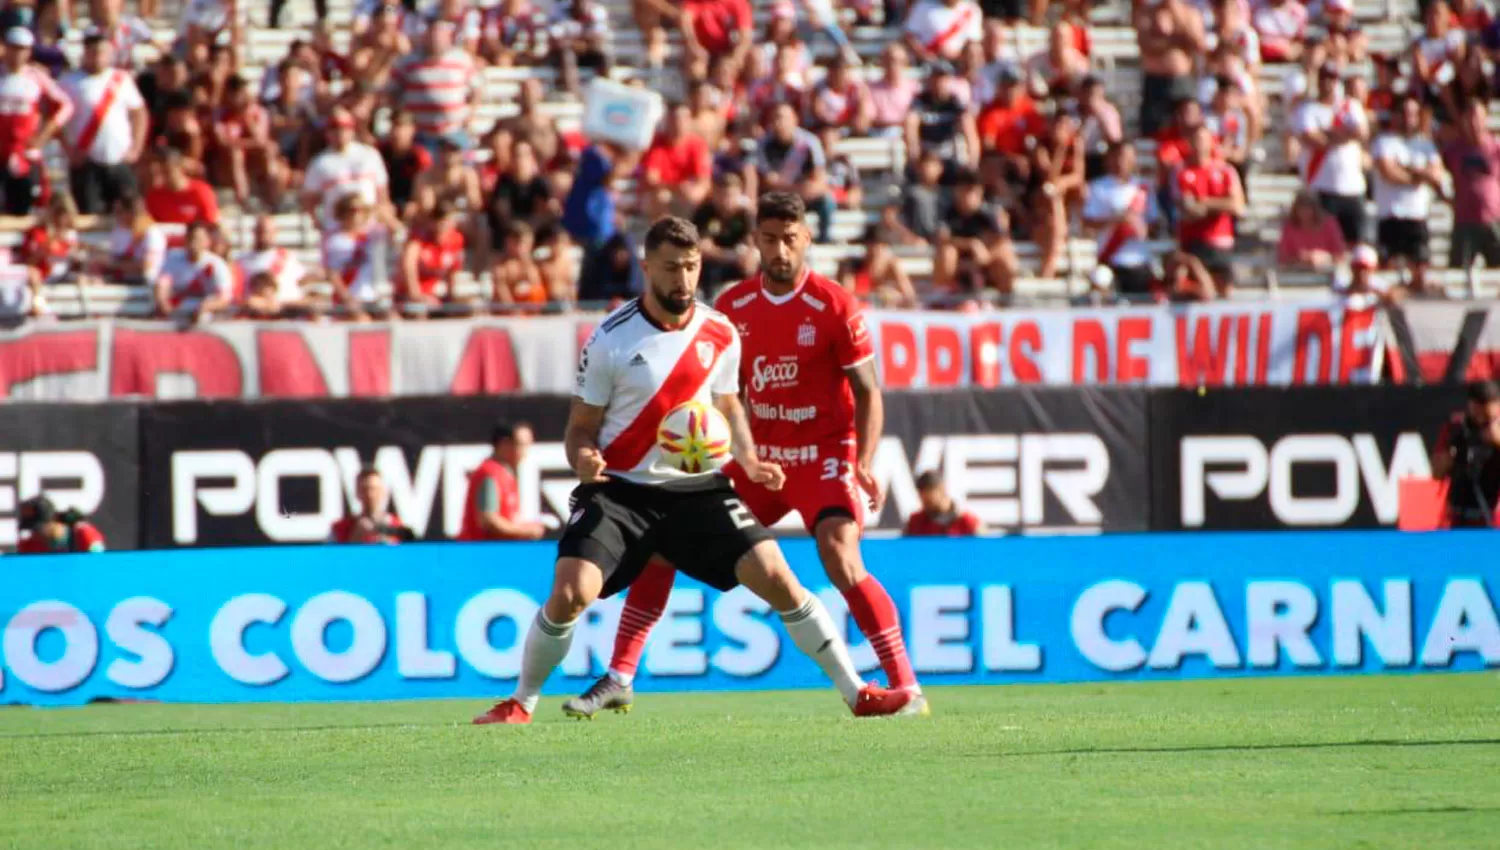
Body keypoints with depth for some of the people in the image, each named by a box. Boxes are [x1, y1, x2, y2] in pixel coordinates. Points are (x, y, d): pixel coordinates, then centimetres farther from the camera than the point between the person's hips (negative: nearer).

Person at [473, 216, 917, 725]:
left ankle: (856, 693, 1)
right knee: (570, 592, -22)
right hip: (620, 488, -2)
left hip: (698, 488, 2)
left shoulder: (720, 334, 1)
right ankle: (521, 704, 1)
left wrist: (750, 463, 1)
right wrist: (583, 459, -26)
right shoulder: (611, 339, -9)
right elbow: (581, 427, -3)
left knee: (775, 576, -10)